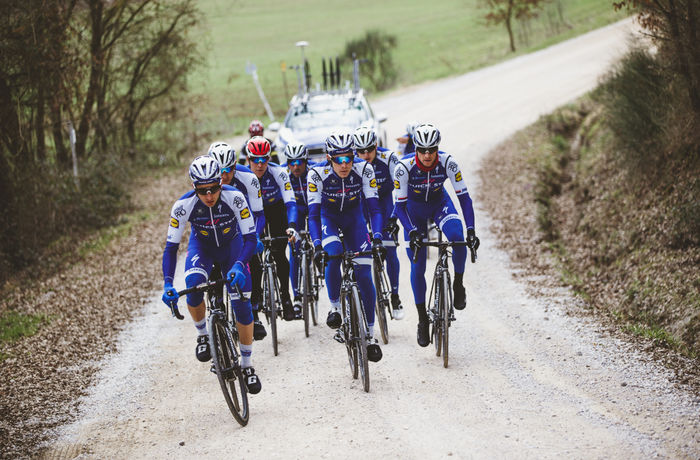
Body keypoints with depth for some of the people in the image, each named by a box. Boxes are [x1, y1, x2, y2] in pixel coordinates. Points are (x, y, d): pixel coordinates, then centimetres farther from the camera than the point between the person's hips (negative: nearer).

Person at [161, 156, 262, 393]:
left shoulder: (235, 198, -32)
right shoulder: (183, 205, -30)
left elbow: (250, 238, -28)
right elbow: (171, 247, -24)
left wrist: (239, 266, -45)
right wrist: (167, 284, -37)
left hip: (232, 244, 0)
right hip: (202, 246, 0)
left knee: (241, 304, -10)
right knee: (194, 284, -31)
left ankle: (247, 365, 7)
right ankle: (202, 335, -4)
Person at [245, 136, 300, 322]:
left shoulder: (278, 173, -30)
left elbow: (290, 202, -36)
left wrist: (291, 226, -51)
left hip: (277, 210, -1)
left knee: (278, 254, -13)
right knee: (253, 254, -11)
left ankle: (285, 295, 3)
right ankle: (255, 296, 6)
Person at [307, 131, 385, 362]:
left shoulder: (364, 169, -26)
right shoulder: (317, 174, -28)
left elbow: (374, 207, -26)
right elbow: (313, 214, -28)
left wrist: (377, 239, -40)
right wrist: (317, 246, -41)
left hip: (354, 216, 1)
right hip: (328, 215, -1)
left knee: (364, 276, -9)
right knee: (332, 257, -32)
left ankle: (370, 334, 2)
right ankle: (334, 307, -8)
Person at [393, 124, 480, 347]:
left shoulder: (447, 163, -28)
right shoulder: (404, 167, -30)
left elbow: (464, 196, -24)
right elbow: (400, 205, -23)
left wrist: (471, 229, -34)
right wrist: (412, 231, -36)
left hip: (440, 204, 0)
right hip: (414, 209, 0)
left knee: (457, 236, -32)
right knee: (417, 267, -3)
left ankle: (458, 284, -8)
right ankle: (422, 319, 12)